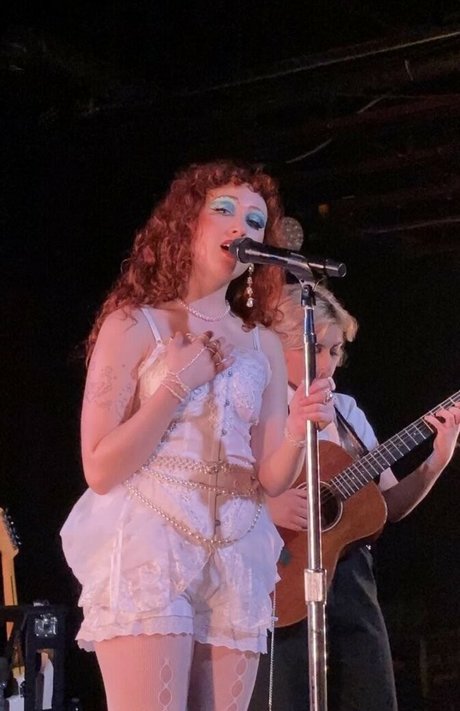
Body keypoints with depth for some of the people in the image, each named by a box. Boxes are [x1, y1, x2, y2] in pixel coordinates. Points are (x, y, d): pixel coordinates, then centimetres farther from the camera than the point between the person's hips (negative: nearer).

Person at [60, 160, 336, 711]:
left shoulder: (264, 345, 12)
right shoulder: (135, 324, 0)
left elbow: (270, 480, 9)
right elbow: (100, 470, -7)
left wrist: (297, 432, -11)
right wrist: (178, 386, -10)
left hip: (236, 567, 5)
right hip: (147, 553, -4)